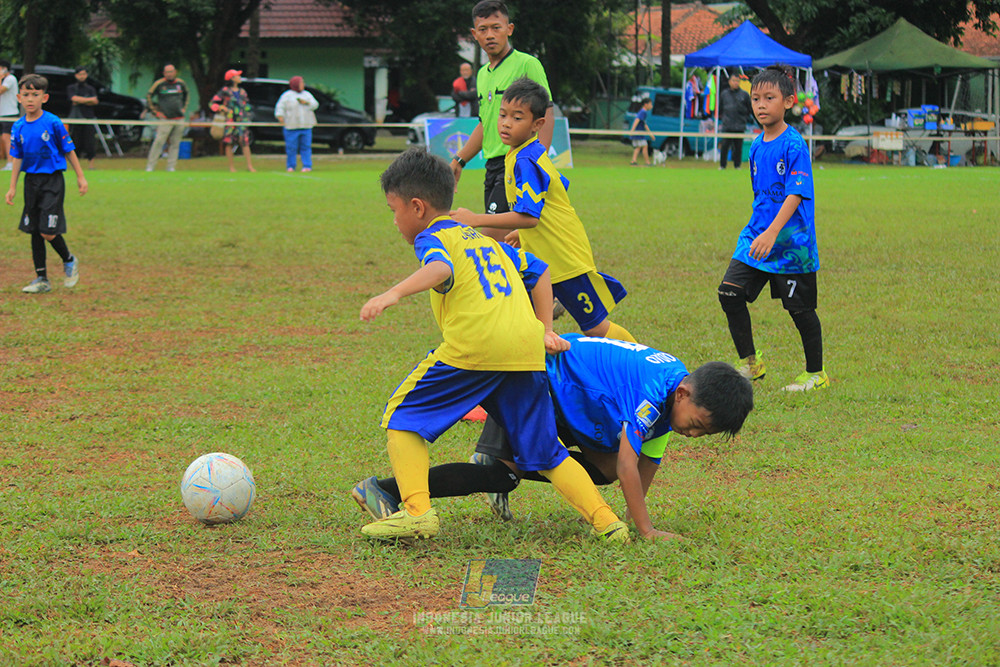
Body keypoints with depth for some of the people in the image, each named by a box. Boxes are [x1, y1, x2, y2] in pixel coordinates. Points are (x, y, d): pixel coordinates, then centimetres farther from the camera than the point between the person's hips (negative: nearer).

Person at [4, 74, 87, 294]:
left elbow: (68, 150, -2)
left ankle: (69, 261, 17)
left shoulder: (53, 123, -10)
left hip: (53, 181, -5)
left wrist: (80, 177, 0)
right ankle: (41, 279, 15)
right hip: (31, 181, 5)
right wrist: (13, 188, 7)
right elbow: (17, 158, 9)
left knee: (48, 232, -11)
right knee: (35, 232, 7)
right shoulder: (18, 127, 3)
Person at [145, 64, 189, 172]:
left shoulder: (181, 84, 9)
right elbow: (149, 97, 5)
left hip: (179, 119, 4)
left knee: (175, 143, 2)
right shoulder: (159, 84, -3)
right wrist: (156, 112, 0)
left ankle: (171, 167, 7)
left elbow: (186, 95, 28)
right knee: (158, 142, -12)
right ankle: (150, 166, -7)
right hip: (165, 119, -4)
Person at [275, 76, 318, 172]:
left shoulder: (307, 94, 14)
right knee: (291, 147, -5)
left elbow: (315, 105, 6)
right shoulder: (287, 95, 2)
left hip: (306, 126, 3)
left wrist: (306, 102, -12)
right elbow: (280, 107, -3)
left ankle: (307, 166, -1)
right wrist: (279, 116, -21)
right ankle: (290, 167, 3)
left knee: (306, 146, -2)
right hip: (292, 127, -3)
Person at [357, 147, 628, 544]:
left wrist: (393, 294, -31)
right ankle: (606, 521, 2)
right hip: (527, 346, 7)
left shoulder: (432, 237, 8)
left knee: (402, 418, 7)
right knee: (543, 451, 14)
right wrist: (545, 331, 29)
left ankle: (416, 511, -8)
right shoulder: (484, 239, 31)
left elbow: (440, 268, -16)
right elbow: (540, 273, 33)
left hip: (475, 347, -7)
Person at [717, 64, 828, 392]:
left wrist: (772, 233, -31)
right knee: (730, 292, -5)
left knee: (800, 308, 2)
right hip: (757, 236, 7)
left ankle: (816, 374, 18)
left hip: (792, 242, -7)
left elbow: (796, 195, -22)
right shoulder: (756, 146, 9)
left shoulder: (794, 145, -14)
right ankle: (750, 363, 9)